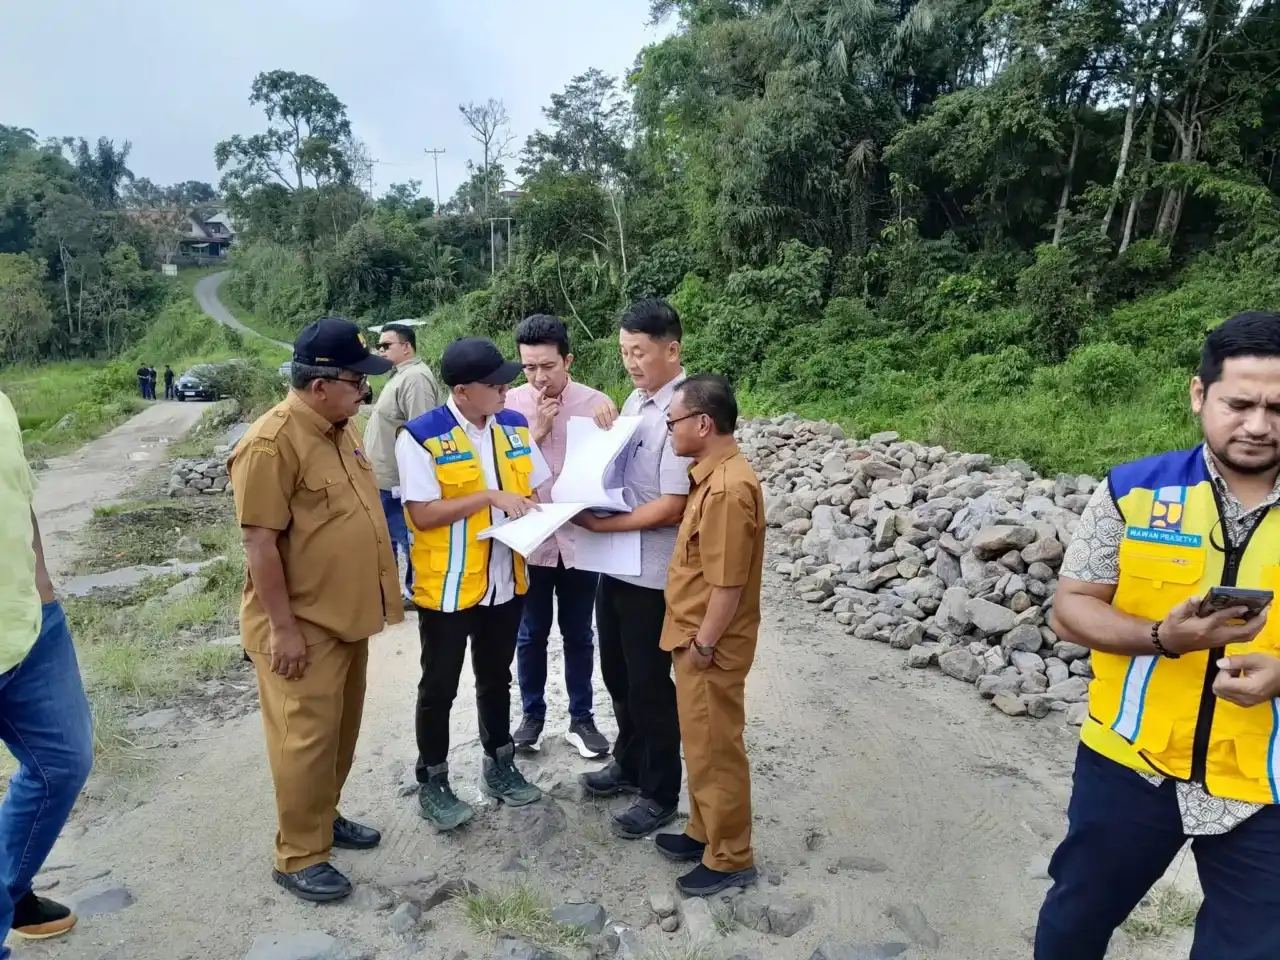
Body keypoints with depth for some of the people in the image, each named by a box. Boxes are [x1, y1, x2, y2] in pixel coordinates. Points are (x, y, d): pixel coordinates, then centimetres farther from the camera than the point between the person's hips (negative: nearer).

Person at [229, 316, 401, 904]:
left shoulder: (341, 428, 6)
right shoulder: (272, 442, -22)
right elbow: (259, 541, -22)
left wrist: (377, 593, 18)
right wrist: (283, 628, -20)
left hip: (346, 615, 9)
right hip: (302, 624, -8)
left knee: (341, 730, 20)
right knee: (307, 739, 3)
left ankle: (326, 817, 38)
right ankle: (298, 857, 19)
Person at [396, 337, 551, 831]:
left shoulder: (514, 426, 2)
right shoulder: (421, 437, -16)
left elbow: (537, 490, 9)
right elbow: (423, 514, -21)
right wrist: (490, 497, -25)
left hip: (506, 580, 5)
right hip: (447, 586, -5)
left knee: (496, 679, 21)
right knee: (439, 687, 11)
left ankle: (499, 766, 39)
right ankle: (432, 784, 29)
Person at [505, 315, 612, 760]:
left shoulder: (596, 403, -7)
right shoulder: (509, 404, -5)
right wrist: (536, 431, -17)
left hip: (580, 538, 0)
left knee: (578, 635, 14)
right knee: (531, 634, 14)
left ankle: (581, 718, 30)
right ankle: (532, 714, 33)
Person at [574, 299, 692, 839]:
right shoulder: (637, 400, 7)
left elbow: (672, 508, -24)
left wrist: (600, 525, -20)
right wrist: (606, 426, 2)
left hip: (652, 573, -8)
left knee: (650, 685, 7)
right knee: (618, 676, 21)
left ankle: (660, 795, 26)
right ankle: (629, 765, 42)